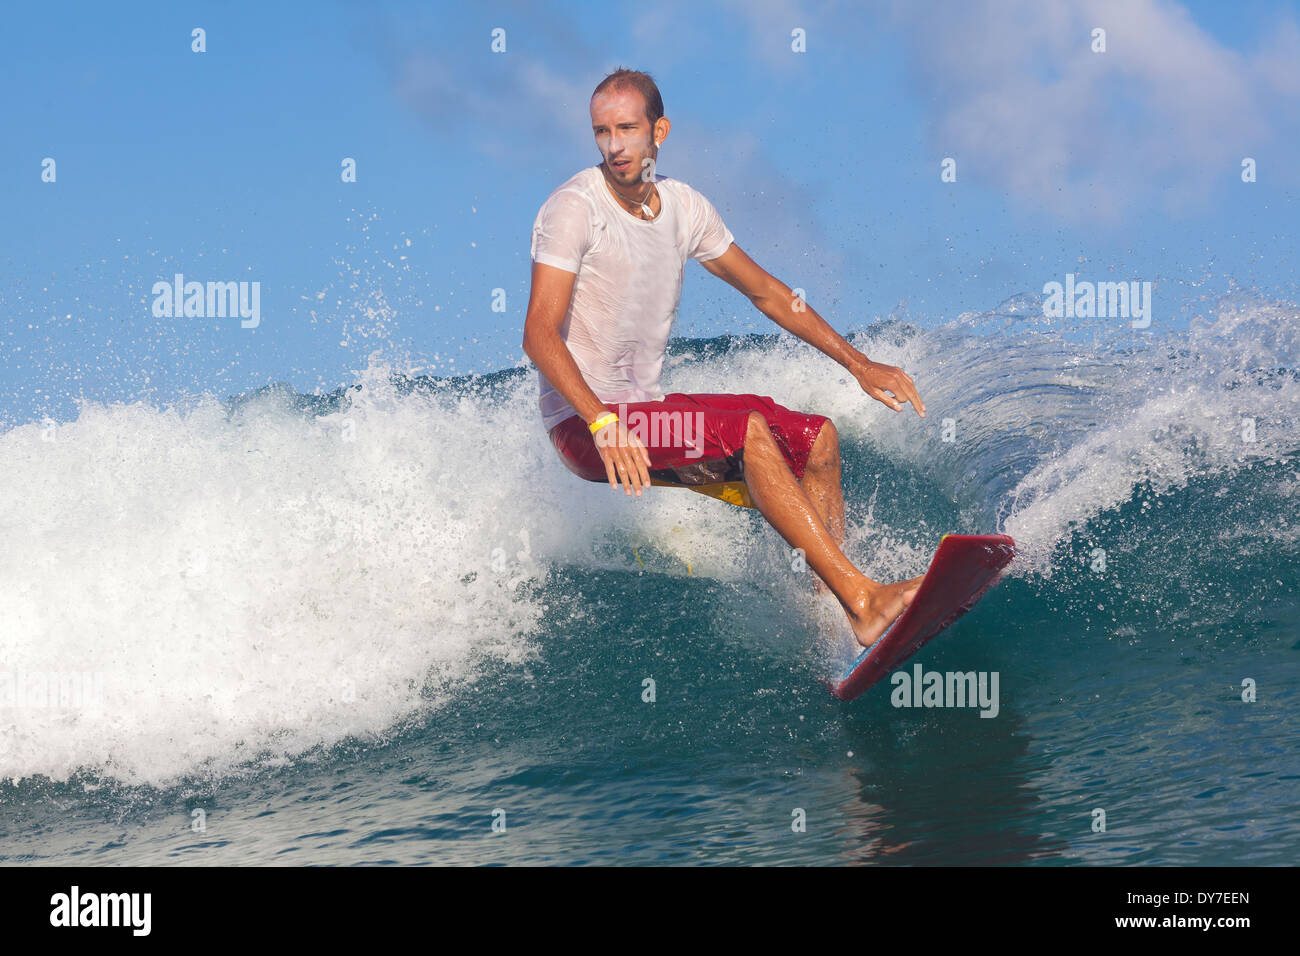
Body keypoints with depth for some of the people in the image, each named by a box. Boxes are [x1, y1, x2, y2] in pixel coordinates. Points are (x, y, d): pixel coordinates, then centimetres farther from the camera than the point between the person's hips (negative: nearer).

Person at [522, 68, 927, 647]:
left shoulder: (683, 208, 7)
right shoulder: (574, 209, -14)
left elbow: (765, 292, 18)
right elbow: (539, 335, -22)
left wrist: (858, 365, 14)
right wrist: (602, 424, -35)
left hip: (647, 407, 8)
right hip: (582, 422, -8)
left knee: (815, 437, 0)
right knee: (748, 430, -26)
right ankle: (863, 600, -30)